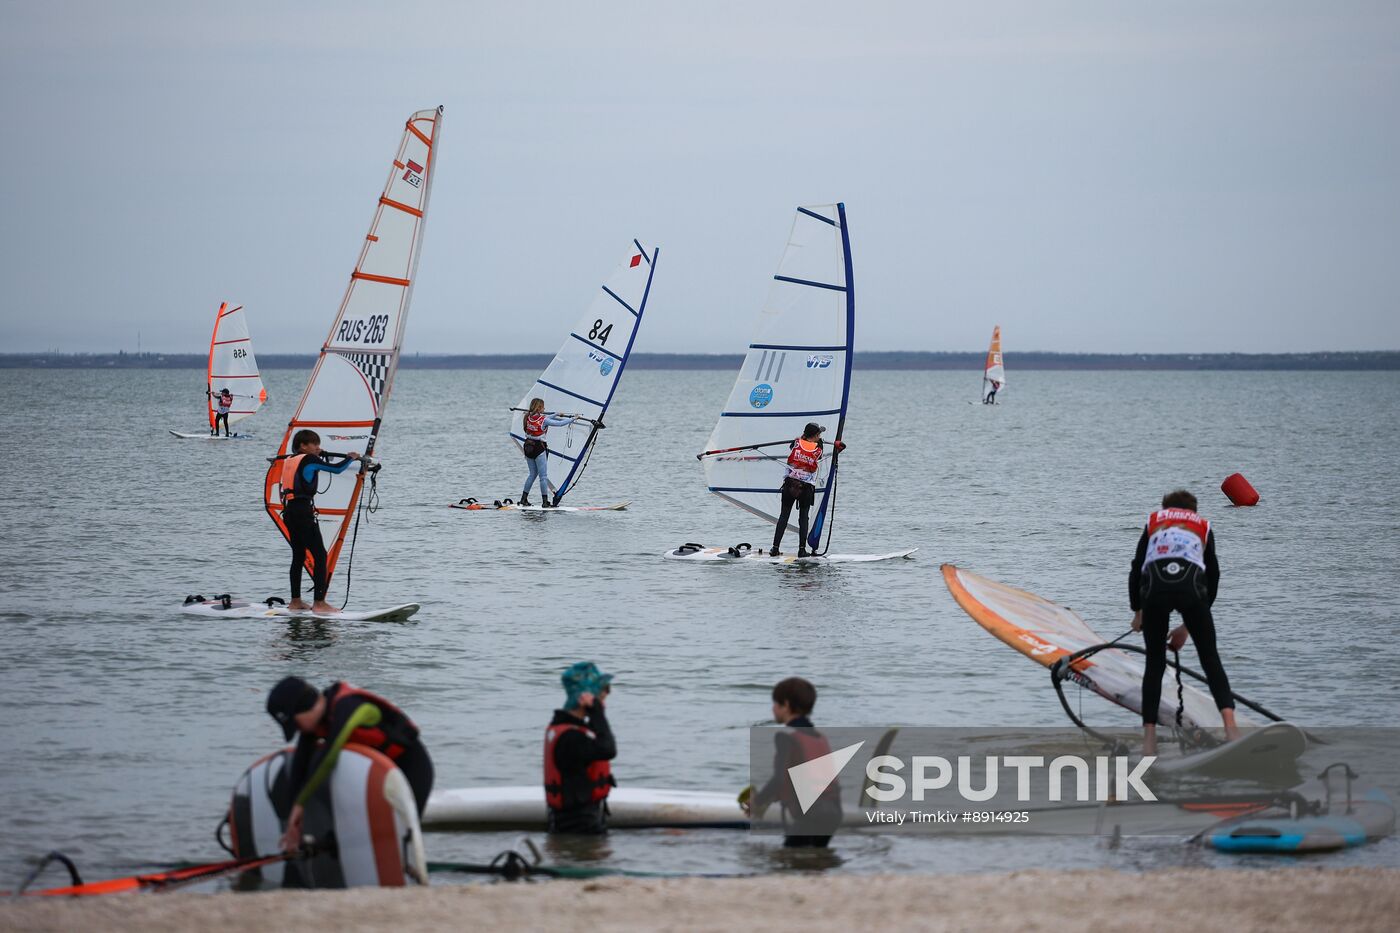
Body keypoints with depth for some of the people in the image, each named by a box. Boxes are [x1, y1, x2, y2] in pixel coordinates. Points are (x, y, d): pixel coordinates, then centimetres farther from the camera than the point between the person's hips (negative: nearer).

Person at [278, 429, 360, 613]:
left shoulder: (289, 460, 14)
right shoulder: (309, 460, -7)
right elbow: (336, 468, -4)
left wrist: (317, 453, 41)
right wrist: (351, 457, 13)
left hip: (289, 511, 9)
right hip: (303, 510, -9)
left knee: (298, 556, 16)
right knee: (319, 555, -7)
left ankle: (295, 601, 18)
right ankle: (319, 603, -13)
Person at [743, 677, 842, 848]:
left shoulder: (786, 737, -7)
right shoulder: (821, 739, 18)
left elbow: (779, 780, -17)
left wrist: (756, 801, 2)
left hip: (805, 818, -8)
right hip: (832, 816, 8)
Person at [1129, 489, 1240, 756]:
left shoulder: (1153, 522, 32)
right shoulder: (1204, 527, 32)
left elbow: (1136, 570, 28)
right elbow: (1212, 579, 30)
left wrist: (1137, 612, 43)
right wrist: (1187, 627, 35)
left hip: (1154, 586, 0)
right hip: (1191, 586, 0)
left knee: (1155, 663, 13)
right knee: (1210, 659, 8)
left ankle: (1149, 738, 7)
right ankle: (1230, 724, -11)